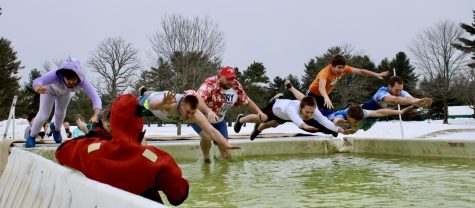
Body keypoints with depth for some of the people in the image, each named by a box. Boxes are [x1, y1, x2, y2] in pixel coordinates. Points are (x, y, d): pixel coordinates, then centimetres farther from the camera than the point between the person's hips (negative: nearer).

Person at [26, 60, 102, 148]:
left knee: (61, 112, 21)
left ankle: (56, 128, 55)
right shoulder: (56, 75, -47)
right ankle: (31, 136, 23)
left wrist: (95, 115, -67)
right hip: (50, 88, -2)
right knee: (43, 115, -6)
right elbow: (38, 80, -61)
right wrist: (38, 87, -86)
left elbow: (95, 97, -50)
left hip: (65, 91, 3)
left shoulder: (82, 80, -43)